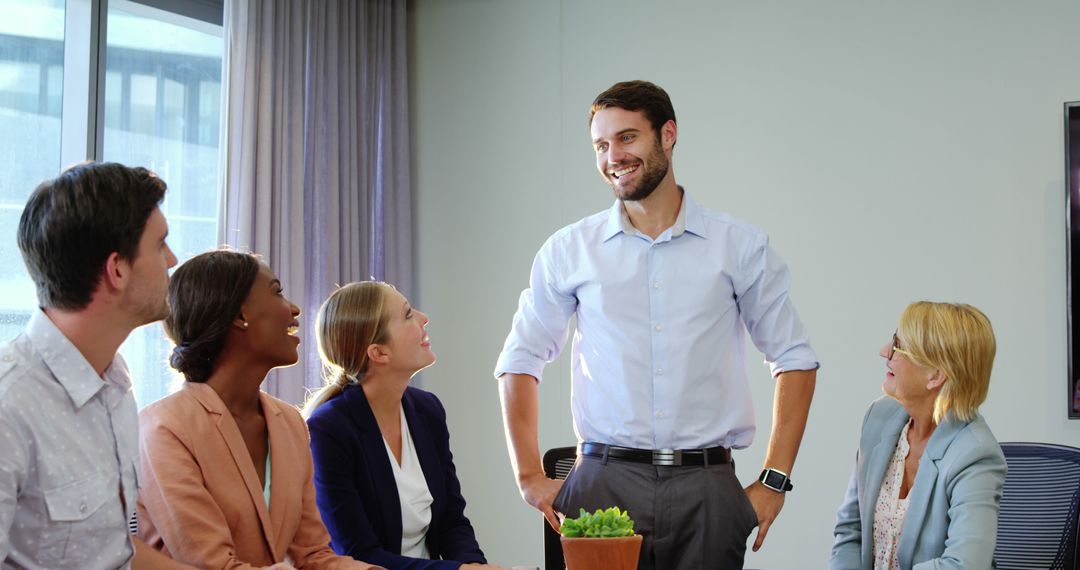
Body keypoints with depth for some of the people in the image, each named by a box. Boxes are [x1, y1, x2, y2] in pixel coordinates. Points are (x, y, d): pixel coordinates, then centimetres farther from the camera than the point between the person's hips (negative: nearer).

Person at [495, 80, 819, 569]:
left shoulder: (740, 247, 5)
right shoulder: (568, 250, 6)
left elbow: (794, 360, 9)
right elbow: (518, 364, 12)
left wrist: (775, 481, 1)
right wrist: (530, 477, 4)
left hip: (706, 487, 0)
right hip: (604, 486, 0)